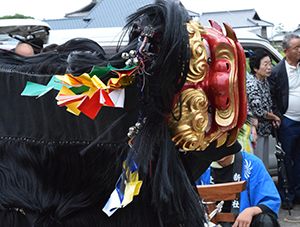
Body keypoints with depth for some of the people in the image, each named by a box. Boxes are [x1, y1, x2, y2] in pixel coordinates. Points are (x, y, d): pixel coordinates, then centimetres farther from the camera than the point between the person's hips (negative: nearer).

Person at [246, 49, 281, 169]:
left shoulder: (264, 81, 6)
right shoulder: (251, 84, -22)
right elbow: (258, 111, -24)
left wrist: (271, 117, 1)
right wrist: (274, 117, -8)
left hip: (264, 129, 9)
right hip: (255, 129, -9)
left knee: (264, 166, 17)